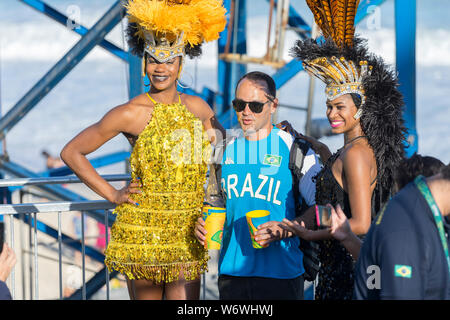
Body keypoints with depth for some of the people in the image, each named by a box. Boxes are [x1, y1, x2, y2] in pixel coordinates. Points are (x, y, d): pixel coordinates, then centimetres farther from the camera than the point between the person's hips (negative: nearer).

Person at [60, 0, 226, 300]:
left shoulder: (197, 108, 7)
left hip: (187, 232, 3)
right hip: (142, 228, -3)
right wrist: (112, 194, -3)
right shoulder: (130, 114, -6)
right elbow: (72, 152, 0)